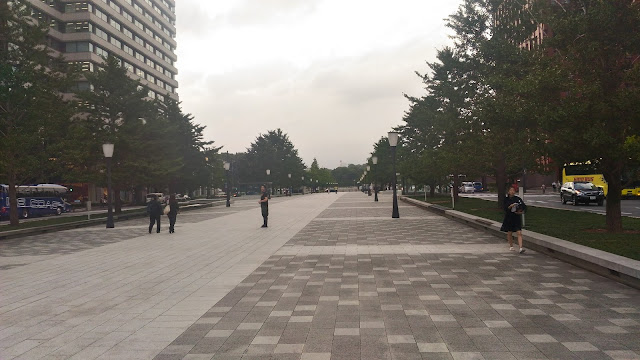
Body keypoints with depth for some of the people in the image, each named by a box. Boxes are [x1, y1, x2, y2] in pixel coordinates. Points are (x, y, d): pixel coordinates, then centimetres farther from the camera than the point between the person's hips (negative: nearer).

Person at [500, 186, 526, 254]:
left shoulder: (518, 199, 1)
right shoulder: (506, 199, 0)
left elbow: (524, 206, 1)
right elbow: (505, 208, -11)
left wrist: (521, 212, -16)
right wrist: (511, 206, -27)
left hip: (517, 218, 0)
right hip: (509, 218, 1)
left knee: (519, 233, -11)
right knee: (509, 233, 10)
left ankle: (521, 248, -17)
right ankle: (511, 246, 30)